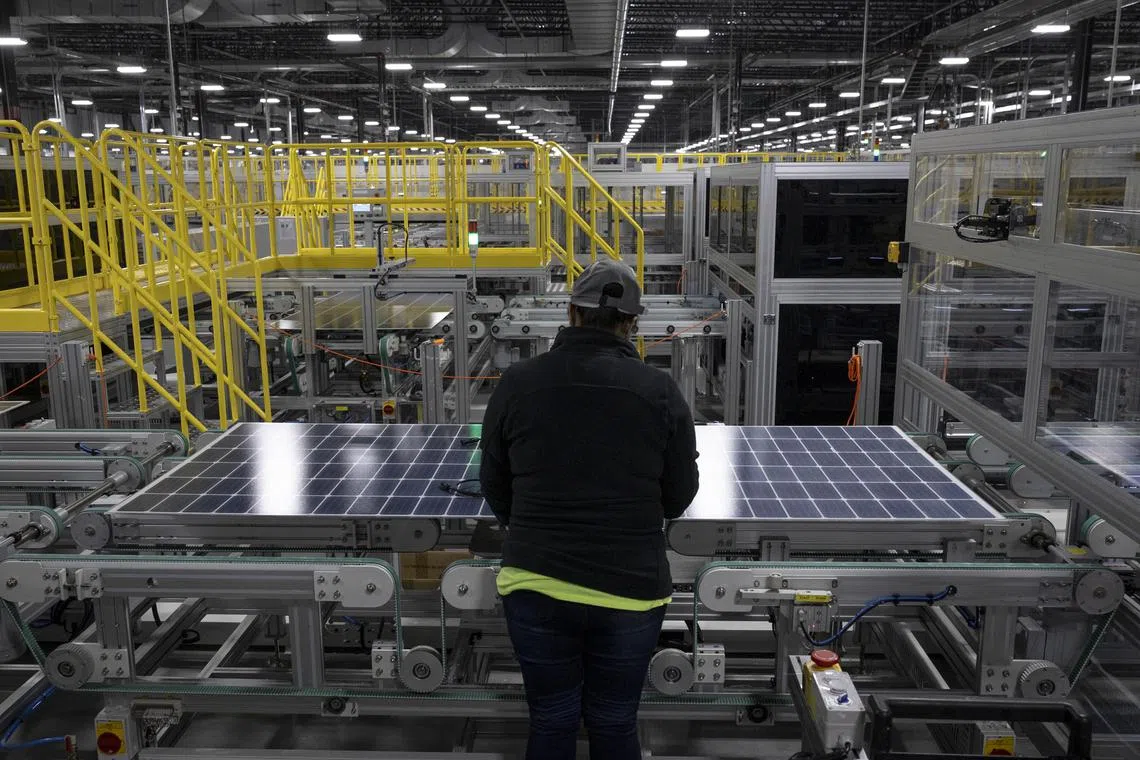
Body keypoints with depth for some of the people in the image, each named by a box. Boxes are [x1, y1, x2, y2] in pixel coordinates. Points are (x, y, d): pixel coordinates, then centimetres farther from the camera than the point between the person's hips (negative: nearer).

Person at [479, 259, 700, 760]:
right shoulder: (659, 390, -7)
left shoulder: (517, 382, -5)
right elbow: (679, 497, 2)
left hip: (536, 584, 1)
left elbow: (494, 487, 6)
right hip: (630, 588, 0)